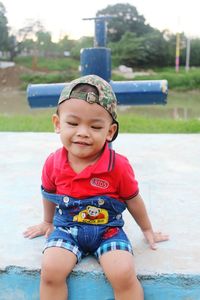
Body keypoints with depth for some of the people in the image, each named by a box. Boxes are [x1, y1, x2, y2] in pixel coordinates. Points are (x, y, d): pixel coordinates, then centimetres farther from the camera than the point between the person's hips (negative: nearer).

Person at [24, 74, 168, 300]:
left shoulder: (119, 166, -17)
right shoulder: (53, 163, -10)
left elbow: (133, 201, 1)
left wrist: (147, 230, 15)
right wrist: (47, 222, 27)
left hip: (108, 230, -1)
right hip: (67, 228, 2)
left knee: (124, 275, -24)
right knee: (51, 270, -22)